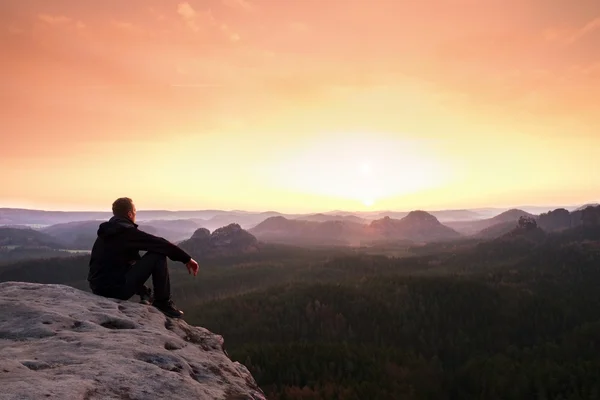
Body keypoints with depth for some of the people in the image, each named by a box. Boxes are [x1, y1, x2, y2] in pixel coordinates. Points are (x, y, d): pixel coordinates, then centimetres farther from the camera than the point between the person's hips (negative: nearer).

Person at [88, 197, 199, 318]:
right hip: (118, 289, -9)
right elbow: (161, 244, -10)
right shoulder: (127, 231, -11)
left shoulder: (106, 232, 15)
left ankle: (145, 294, 21)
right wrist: (187, 259, -2)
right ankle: (163, 303, 1)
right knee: (158, 255, -7)